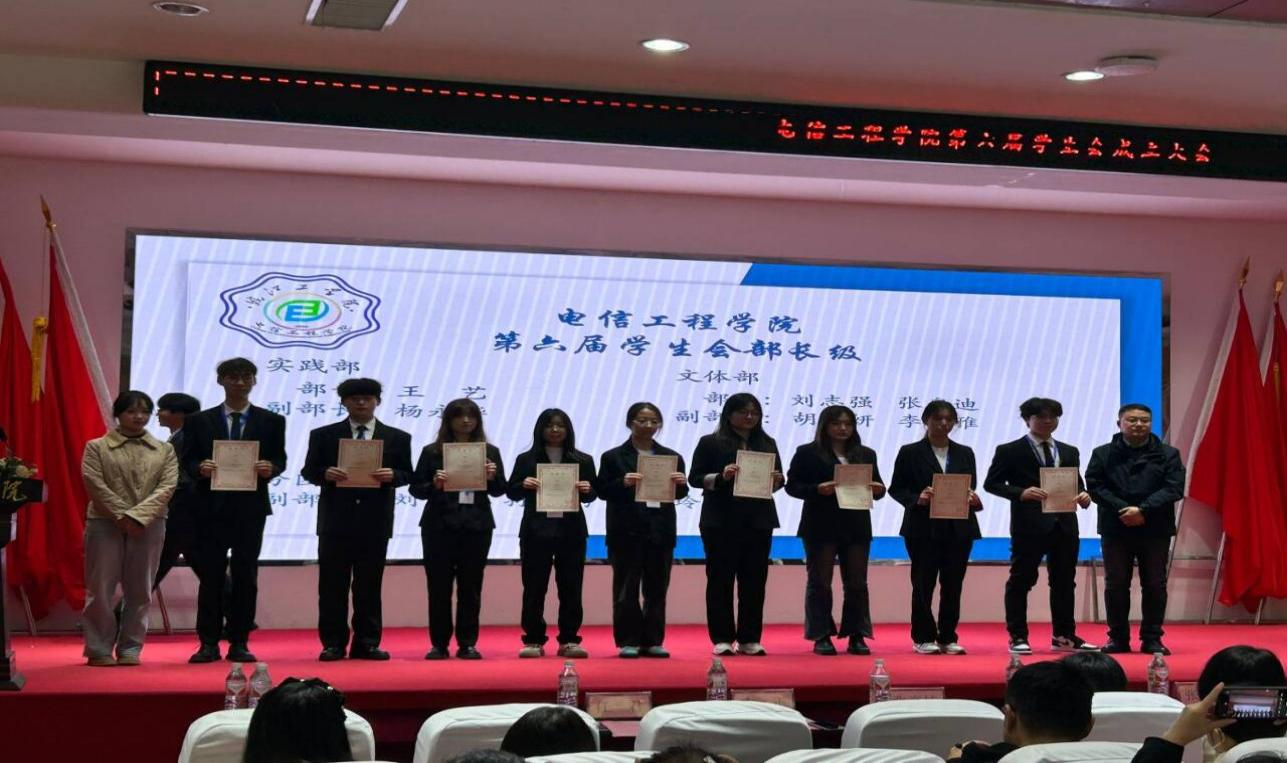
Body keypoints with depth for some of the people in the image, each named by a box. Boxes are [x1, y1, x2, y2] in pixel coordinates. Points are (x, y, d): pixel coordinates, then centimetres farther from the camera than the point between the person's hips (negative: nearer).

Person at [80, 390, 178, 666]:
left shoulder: (164, 450, 10)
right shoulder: (97, 447, 5)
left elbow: (167, 487, -2)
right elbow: (95, 485, -5)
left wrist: (137, 515, -14)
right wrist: (122, 515, -14)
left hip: (149, 526, 2)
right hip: (105, 523, -2)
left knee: (139, 590, 3)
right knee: (100, 588, -2)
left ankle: (130, 648, 10)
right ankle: (99, 649, 6)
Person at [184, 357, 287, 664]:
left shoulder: (271, 421, 7)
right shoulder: (200, 421, 7)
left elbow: (280, 460, 5)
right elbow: (188, 461, 5)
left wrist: (270, 468, -17)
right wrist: (200, 468, -17)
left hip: (251, 507, 0)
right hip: (212, 506, 0)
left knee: (245, 576, 3)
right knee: (210, 575, 2)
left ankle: (239, 643, 9)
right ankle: (208, 643, 6)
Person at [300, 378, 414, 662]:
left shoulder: (397, 438, 8)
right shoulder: (323, 435, 7)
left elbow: (407, 475, 6)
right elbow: (308, 471, 5)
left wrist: (392, 476, -15)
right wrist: (325, 473, -16)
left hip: (375, 521, 0)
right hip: (336, 519, 0)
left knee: (369, 585, 5)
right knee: (332, 585, 1)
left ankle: (367, 643, 11)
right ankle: (333, 643, 7)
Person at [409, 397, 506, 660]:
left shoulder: (489, 452, 8)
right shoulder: (432, 452, 4)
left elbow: (499, 491, 8)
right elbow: (415, 488, 2)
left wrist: (493, 478, -12)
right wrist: (434, 485, -17)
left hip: (476, 527, 1)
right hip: (439, 526, -1)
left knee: (471, 586, 4)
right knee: (438, 586, 1)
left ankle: (467, 643, 10)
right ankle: (439, 644, 8)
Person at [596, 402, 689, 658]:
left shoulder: (671, 457, 10)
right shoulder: (613, 457, 2)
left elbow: (679, 494, 10)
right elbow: (603, 491, -3)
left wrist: (681, 484, -11)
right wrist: (623, 483, -20)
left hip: (660, 531, 3)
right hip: (627, 532, -3)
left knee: (657, 588, 7)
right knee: (626, 589, 1)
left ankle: (653, 641, 14)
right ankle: (628, 641, 7)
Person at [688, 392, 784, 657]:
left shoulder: (767, 443, 12)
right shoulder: (710, 443, 1)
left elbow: (779, 479, 14)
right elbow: (694, 478, -2)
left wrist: (776, 480, -9)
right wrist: (720, 477, -19)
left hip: (758, 520, 4)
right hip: (722, 521, -3)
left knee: (754, 580, 4)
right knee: (720, 578, -1)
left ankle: (749, 639, 11)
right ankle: (722, 639, 4)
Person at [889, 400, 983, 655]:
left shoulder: (965, 453, 13)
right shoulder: (910, 452, 3)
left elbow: (971, 487, 13)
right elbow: (896, 488, 1)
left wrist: (973, 499, -10)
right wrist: (917, 499, -17)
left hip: (958, 527, 3)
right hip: (924, 528, -3)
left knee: (953, 584, 4)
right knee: (923, 583, 0)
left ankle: (948, 638, 11)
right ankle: (923, 638, 8)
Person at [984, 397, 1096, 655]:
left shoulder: (1069, 452, 17)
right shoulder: (1010, 451, 1)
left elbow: (1077, 484, 19)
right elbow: (991, 483, -3)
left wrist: (1083, 495, -5)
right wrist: (1021, 493, -18)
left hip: (1065, 525, 5)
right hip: (1029, 525, -5)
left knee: (1064, 582, 9)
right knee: (1021, 581, 0)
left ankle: (1063, 636, 18)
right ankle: (1018, 637, 6)